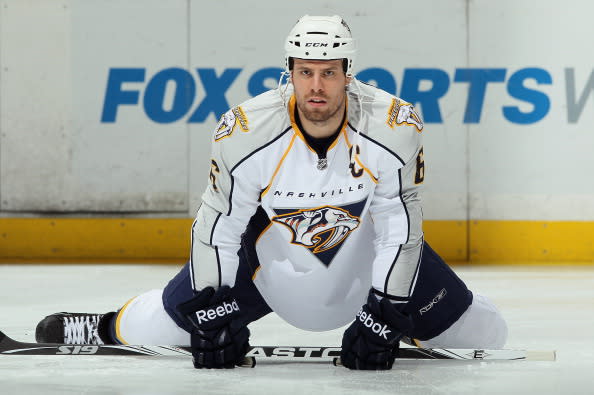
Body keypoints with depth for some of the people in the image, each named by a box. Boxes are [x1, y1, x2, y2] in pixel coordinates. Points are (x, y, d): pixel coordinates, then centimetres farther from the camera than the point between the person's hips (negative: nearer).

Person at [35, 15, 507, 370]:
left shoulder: (393, 127, -29)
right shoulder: (244, 133, -29)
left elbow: (400, 228, -22)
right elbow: (217, 225, -17)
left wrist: (384, 316, -23)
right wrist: (211, 313, -18)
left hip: (366, 246, 1)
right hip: (271, 246, -1)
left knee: (484, 334, 1)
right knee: (175, 317, -4)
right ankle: (107, 328, 28)